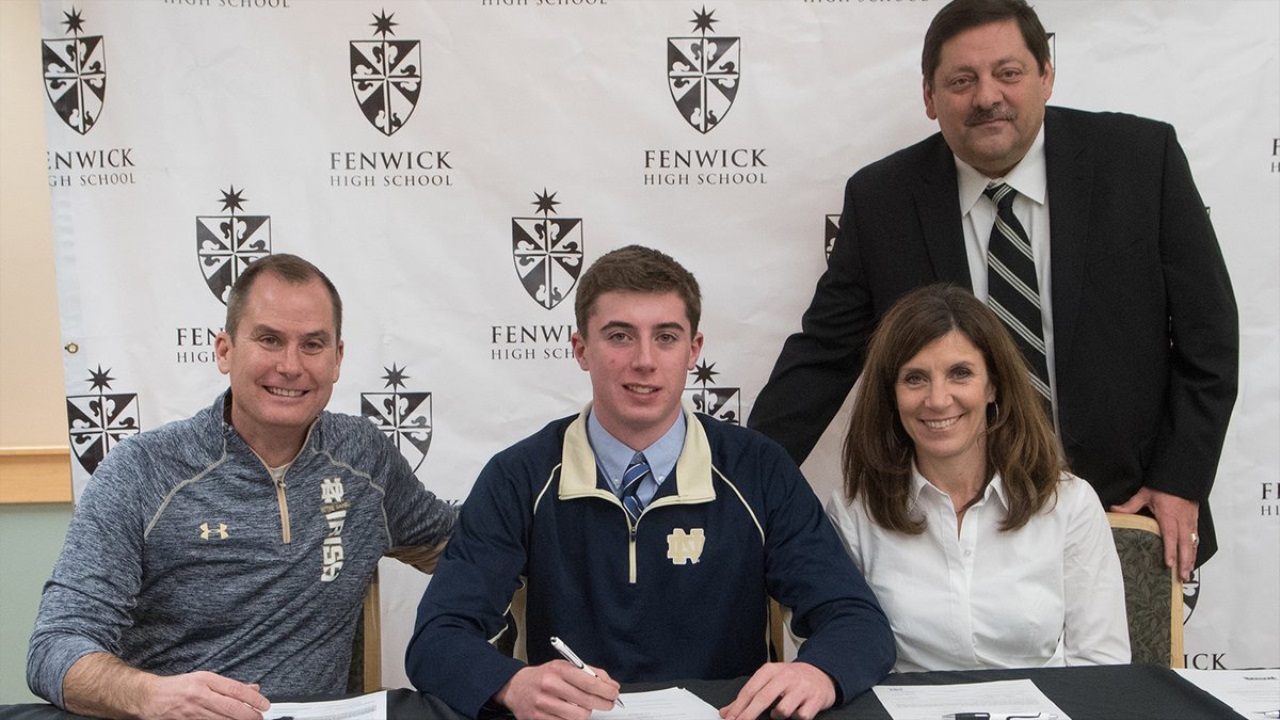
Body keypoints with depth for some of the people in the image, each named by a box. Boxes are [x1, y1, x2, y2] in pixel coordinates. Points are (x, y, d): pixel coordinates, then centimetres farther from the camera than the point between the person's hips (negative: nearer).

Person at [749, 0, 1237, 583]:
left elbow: (1206, 334, -1)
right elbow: (823, 353, -2)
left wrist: (1181, 481, -6)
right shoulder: (880, 200, -6)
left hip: (1127, 511, 1)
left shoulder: (1142, 158, -7)